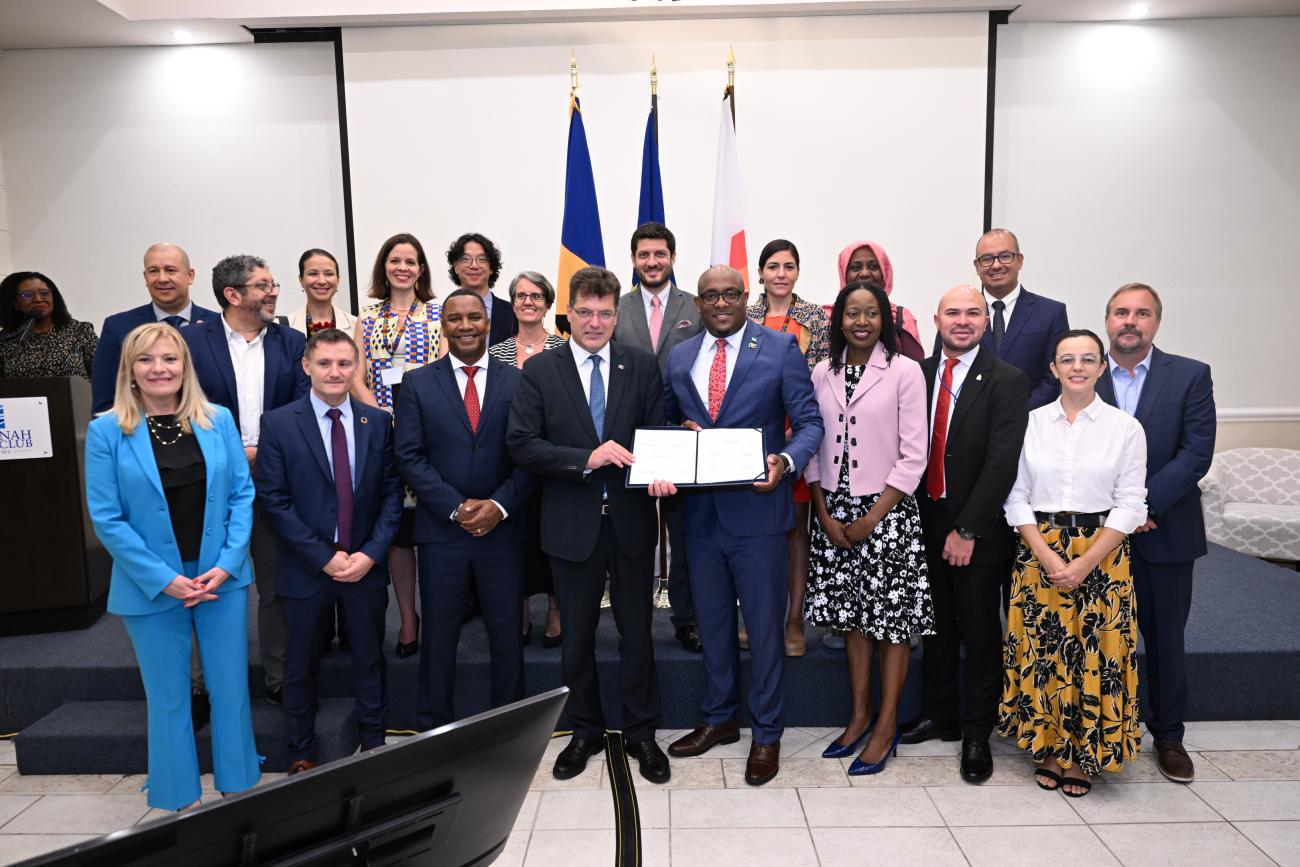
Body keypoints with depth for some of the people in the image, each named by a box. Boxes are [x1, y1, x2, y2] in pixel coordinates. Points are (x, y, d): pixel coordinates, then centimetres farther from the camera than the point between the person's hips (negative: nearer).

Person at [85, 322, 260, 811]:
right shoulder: (106, 431, -5)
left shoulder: (218, 420, 0)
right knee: (168, 699, 12)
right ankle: (182, 802, 30)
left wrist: (226, 565, -10)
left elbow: (242, 494, 1)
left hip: (222, 577, 2)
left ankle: (240, 789, 29)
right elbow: (107, 518, -7)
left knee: (230, 689, 11)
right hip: (152, 586, -1)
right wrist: (164, 579, -13)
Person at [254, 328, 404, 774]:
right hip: (307, 567, -1)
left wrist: (371, 553, -10)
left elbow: (392, 492, 1)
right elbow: (273, 501, -9)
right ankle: (301, 754, 31)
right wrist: (324, 557, -13)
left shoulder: (378, 422, 1)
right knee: (301, 667, 14)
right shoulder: (278, 423, -6)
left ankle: (374, 742, 32)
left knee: (370, 660, 15)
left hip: (366, 565, 2)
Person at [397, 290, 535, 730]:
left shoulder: (518, 381, 3)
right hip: (441, 531, 0)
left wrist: (500, 505, -13)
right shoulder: (418, 383, 3)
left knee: (508, 635, 10)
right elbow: (410, 457, -3)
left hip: (503, 529, 0)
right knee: (439, 636, 10)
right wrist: (455, 507, -13)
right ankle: (433, 729, 27)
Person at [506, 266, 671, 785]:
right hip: (572, 523, 0)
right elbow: (521, 445, -10)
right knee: (576, 636, 14)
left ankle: (641, 733, 31)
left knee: (637, 632, 12)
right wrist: (587, 459, -21)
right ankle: (585, 731, 35)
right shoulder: (540, 371, -2)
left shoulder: (642, 366, 2)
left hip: (630, 520, 1)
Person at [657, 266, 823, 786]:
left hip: (757, 509, -4)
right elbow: (666, 424, 16)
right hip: (700, 511, 4)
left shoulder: (780, 348, -4)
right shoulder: (679, 357, 9)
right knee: (712, 621, 18)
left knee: (764, 624, 7)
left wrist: (785, 461, -24)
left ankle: (766, 733, 25)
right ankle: (719, 718, 37)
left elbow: (809, 422, -6)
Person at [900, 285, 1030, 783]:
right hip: (927, 522, 4)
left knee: (980, 630, 8)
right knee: (937, 625, 16)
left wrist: (967, 529, -17)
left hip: (979, 530, -4)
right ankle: (939, 716, 33)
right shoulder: (919, 374, 5)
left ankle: (977, 734, 24)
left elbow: (1002, 462, -15)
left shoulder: (1007, 382, -9)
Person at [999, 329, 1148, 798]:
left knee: (1095, 654, 3)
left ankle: (1083, 755, 22)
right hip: (1039, 553, 1)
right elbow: (1016, 498, 1)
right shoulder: (1031, 422, 2)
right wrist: (1048, 557, -10)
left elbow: (1130, 505, -3)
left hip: (1102, 555, -1)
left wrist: (1085, 564, -12)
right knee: (1041, 651, 6)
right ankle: (1048, 748, 24)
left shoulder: (1125, 427, 0)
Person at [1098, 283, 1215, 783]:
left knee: (1166, 638, 13)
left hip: (1164, 531, 0)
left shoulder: (1191, 376, -2)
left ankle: (1168, 735, 30)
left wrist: (1141, 504, -17)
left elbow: (1196, 454, -9)